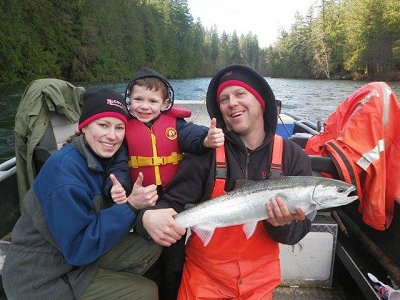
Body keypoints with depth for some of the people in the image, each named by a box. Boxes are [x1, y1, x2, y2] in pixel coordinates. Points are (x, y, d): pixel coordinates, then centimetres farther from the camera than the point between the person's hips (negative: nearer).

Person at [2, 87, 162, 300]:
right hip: (42, 279, -7)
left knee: (151, 247, -1)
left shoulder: (103, 157, -4)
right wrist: (130, 206, -28)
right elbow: (79, 247, -27)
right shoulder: (64, 170, -28)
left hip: (80, 249, 7)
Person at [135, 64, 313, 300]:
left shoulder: (294, 157, -9)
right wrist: (150, 216, -35)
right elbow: (174, 203, -13)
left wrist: (283, 224, -28)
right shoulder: (206, 152, -13)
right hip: (204, 275, -1)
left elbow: (299, 231, -6)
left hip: (260, 280, 2)